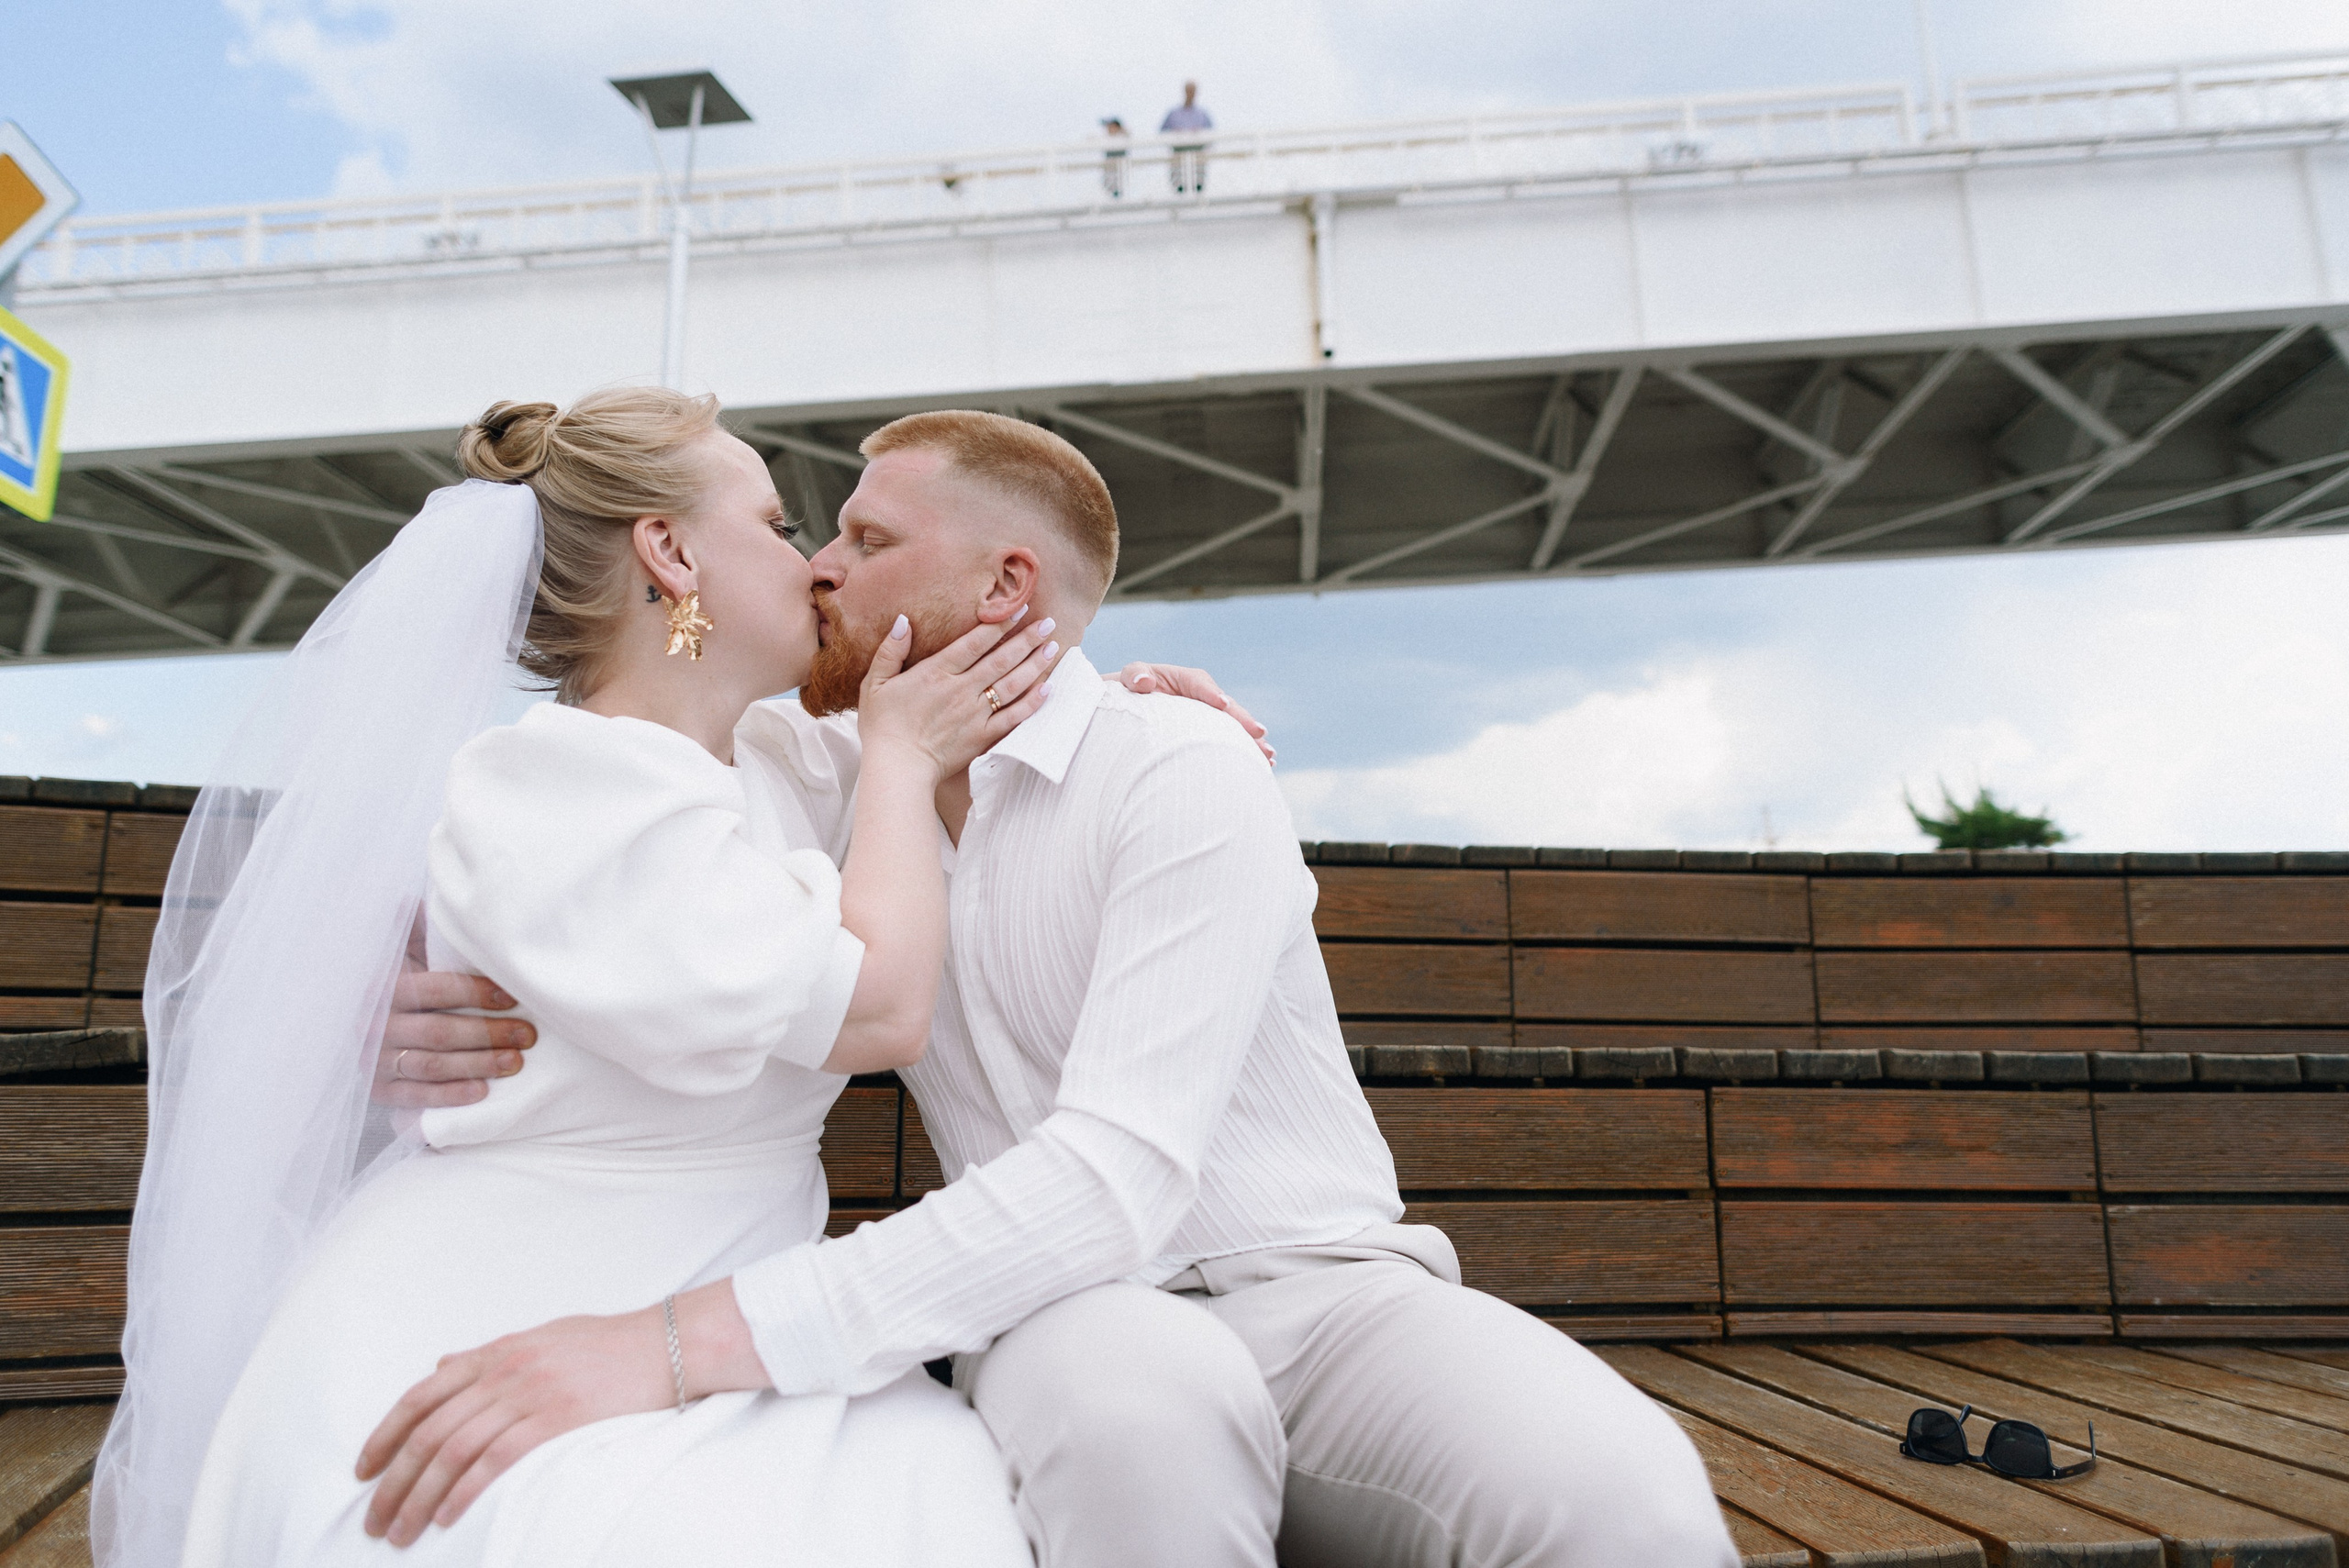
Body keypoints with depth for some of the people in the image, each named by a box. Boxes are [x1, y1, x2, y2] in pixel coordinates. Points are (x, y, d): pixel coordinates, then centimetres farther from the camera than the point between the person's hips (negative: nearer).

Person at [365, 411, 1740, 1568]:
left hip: (1316, 1289, -2)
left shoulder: (1185, 773, -11)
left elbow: (1117, 1176, -23)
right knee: (1137, 1392, -36)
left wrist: (691, 1340, -30)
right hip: (1072, 1319, 3)